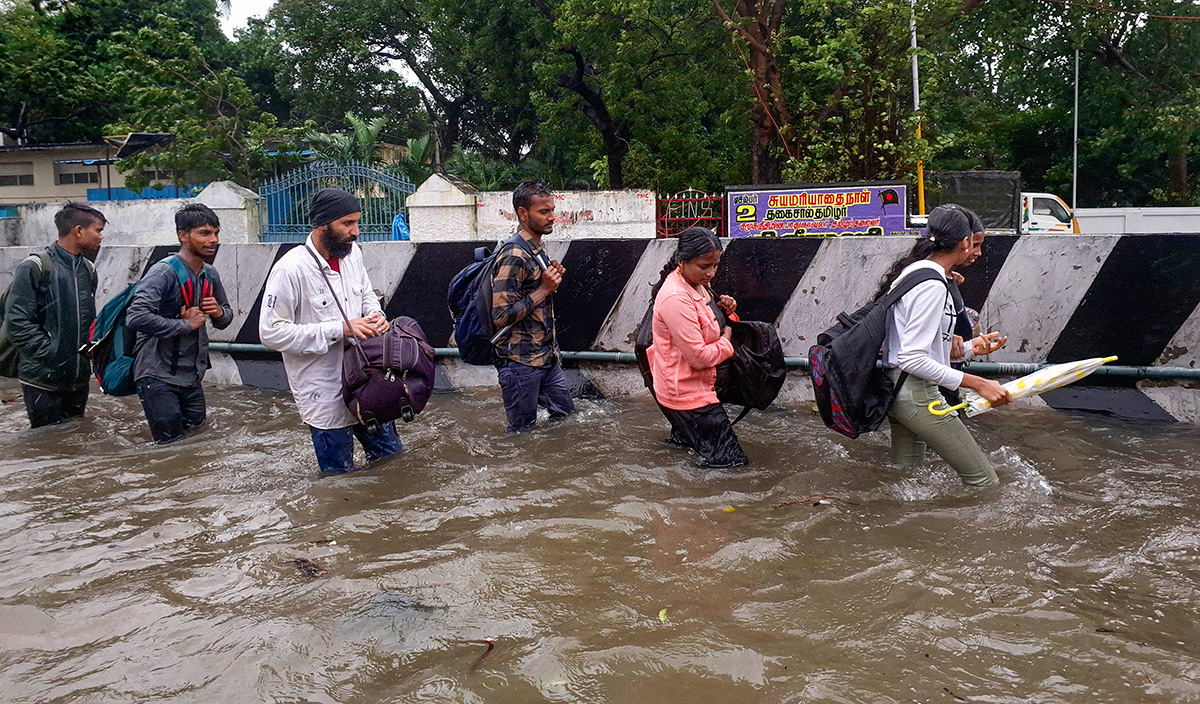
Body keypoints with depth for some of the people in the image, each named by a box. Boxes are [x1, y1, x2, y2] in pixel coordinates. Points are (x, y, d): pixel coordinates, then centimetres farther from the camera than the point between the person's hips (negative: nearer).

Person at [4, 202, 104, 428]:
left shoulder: (88, 269, 10)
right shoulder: (35, 268, -11)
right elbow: (18, 322, -14)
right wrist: (52, 356, -18)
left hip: (79, 378, 6)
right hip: (44, 381, -6)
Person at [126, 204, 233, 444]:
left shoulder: (210, 274, 9)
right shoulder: (164, 272, -16)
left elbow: (224, 322, 21)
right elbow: (136, 317, -29)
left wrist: (219, 312, -3)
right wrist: (186, 324, -19)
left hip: (192, 377, 7)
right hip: (158, 376, -7)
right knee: (171, 446, -5)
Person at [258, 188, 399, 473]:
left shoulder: (352, 252, 2)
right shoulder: (290, 269, -19)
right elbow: (271, 332, -20)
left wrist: (376, 315, -5)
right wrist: (340, 329, -23)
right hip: (325, 394, -6)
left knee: (392, 456, 18)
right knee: (340, 476, 7)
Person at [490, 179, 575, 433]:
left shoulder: (539, 247, 10)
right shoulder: (513, 256, -20)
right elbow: (501, 316, -24)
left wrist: (553, 278, 3)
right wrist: (545, 289, -21)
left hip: (547, 357, 9)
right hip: (521, 362, -9)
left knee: (566, 415, 17)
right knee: (522, 433, 5)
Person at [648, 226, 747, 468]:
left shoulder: (696, 284, 3)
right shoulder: (676, 298, -26)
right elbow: (699, 357, -27)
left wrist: (722, 309, 1)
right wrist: (726, 340, -9)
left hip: (699, 383, 10)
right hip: (687, 392, -10)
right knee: (730, 457, -6)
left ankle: (679, 434, 25)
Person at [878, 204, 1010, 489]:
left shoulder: (912, 271, 12)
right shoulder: (932, 286, -17)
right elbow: (913, 359, -23)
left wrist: (969, 347, 12)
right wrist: (978, 384, -22)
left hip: (895, 390, 11)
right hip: (917, 393, -11)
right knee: (985, 484, -5)